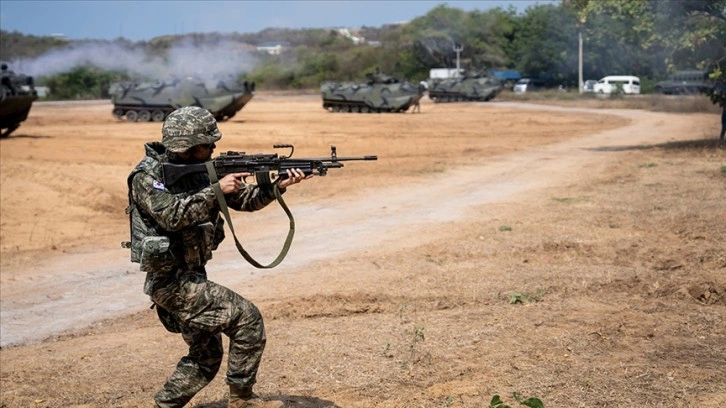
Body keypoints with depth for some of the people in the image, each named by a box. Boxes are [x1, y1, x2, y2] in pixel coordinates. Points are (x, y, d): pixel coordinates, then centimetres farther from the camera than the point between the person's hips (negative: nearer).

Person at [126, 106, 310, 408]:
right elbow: (173, 215, -30)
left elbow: (245, 199, 5)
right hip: (172, 281, -8)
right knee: (247, 318, -11)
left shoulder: (199, 171, 7)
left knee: (207, 355, 14)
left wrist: (278, 186, -11)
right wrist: (216, 190, -25)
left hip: (190, 277, 8)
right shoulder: (147, 176, -14)